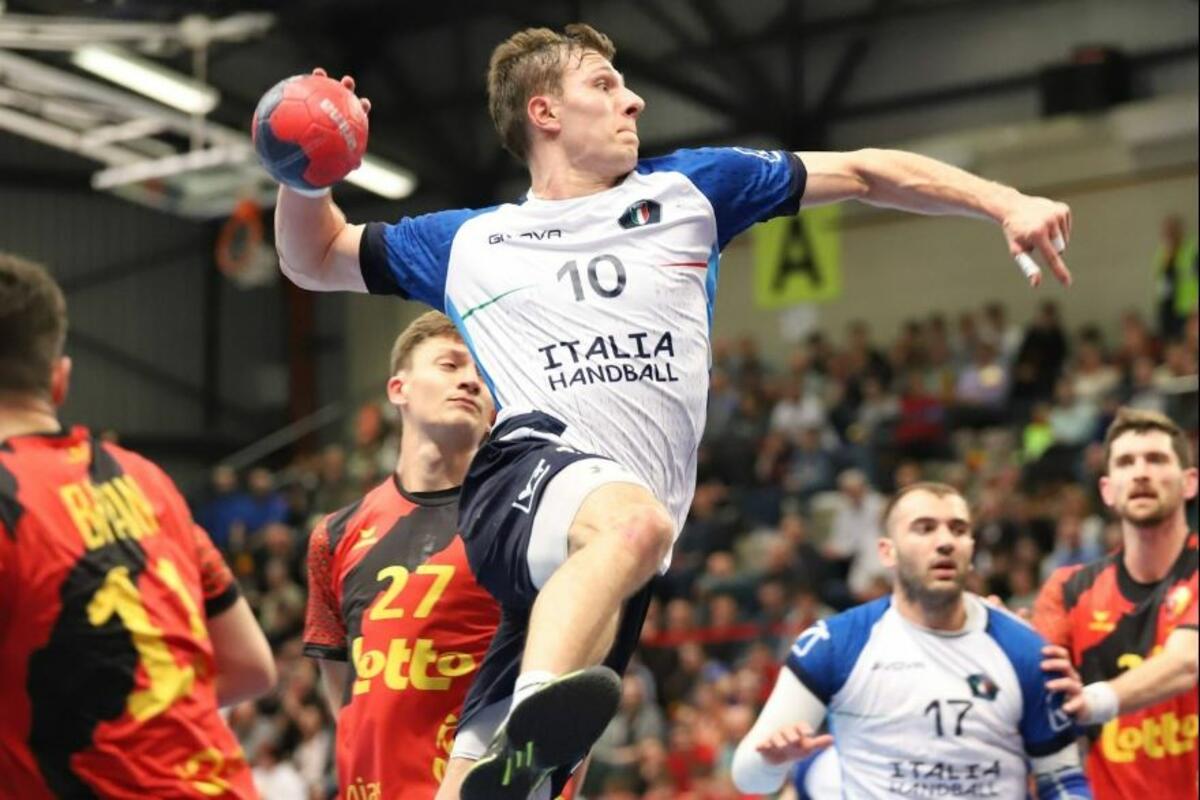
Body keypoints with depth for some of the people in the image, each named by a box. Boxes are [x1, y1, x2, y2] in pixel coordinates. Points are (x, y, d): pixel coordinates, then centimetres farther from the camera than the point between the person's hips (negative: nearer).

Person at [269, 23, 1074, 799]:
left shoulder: (687, 190, 22)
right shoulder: (470, 242, 22)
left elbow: (864, 172, 22)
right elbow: (315, 259, 30)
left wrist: (1005, 202, 13)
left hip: (599, 552, 3)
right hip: (524, 476, -3)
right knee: (633, 519, -39)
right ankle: (524, 734, -58)